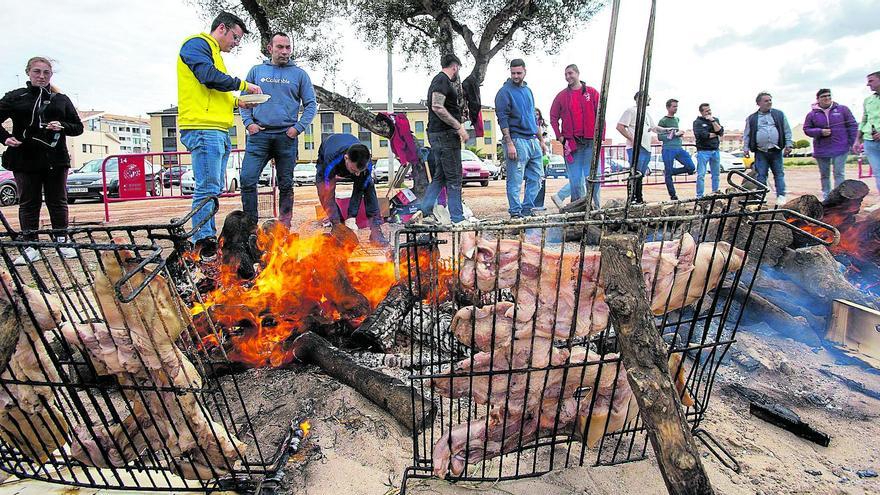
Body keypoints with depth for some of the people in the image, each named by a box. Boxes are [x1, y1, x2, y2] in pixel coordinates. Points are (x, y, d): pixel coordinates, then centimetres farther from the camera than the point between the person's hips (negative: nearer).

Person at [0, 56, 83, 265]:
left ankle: (62, 242, 13)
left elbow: (78, 127, 10)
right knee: (28, 203, 3)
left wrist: (62, 126, -10)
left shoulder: (61, 99, 10)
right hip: (25, 160, 0)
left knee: (58, 201, 5)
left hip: (56, 159, 0)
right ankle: (30, 246, 8)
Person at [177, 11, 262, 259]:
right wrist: (243, 85, -5)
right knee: (207, 188, -13)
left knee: (214, 189, 9)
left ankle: (209, 237, 14)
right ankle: (203, 242, -12)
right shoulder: (197, 44, 1)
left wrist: (236, 102, 15)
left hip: (218, 131, 10)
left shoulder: (213, 53, 30)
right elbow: (209, 77, -16)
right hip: (203, 129, -10)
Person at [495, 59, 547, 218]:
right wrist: (509, 144, -19)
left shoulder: (528, 90, 19)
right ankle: (515, 212, 5)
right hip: (517, 140, -8)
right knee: (515, 180, -4)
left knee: (537, 177, 8)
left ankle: (526, 210, 16)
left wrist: (541, 140, 21)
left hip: (533, 140, 8)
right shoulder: (505, 92, -4)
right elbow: (503, 120, -11)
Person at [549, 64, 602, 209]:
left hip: (591, 142, 0)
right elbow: (553, 117, 11)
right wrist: (559, 136, 1)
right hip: (571, 142, 0)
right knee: (575, 178, 3)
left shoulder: (592, 92, 6)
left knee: (594, 176, 4)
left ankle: (595, 207, 15)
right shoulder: (561, 96, 7)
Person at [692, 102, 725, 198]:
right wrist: (714, 134, -2)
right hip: (703, 151, -5)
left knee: (716, 174, 10)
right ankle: (700, 196, -3)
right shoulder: (697, 122, -2)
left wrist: (712, 121, -7)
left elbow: (721, 132, -3)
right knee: (701, 175, -6)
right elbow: (701, 135, -16)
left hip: (715, 151, 5)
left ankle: (716, 193, 19)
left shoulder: (715, 120, 13)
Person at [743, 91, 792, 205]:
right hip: (760, 152, -1)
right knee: (761, 175, -1)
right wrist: (745, 148, -2)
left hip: (776, 151, 1)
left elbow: (787, 131, 10)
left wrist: (788, 145, 3)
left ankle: (781, 196, 7)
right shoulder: (752, 118, 8)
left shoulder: (779, 114, 10)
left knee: (779, 174, 3)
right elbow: (747, 135, 9)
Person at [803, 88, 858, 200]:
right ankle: (827, 198, 22)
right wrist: (820, 132, -13)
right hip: (821, 150, 1)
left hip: (840, 148, -1)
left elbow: (852, 125, 6)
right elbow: (806, 129, 5)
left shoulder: (842, 109, 3)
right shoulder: (812, 114, 4)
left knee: (839, 174, -5)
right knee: (824, 175, 10)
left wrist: (851, 142, 0)